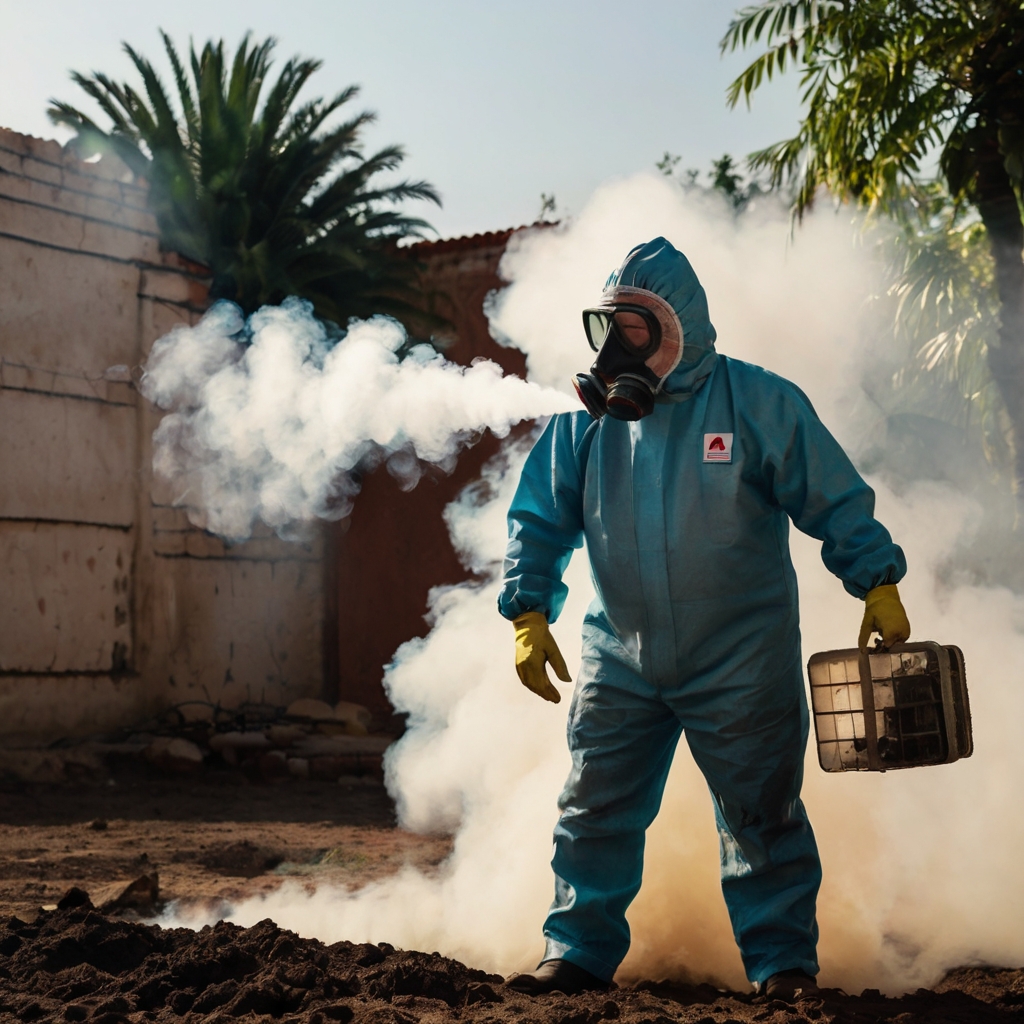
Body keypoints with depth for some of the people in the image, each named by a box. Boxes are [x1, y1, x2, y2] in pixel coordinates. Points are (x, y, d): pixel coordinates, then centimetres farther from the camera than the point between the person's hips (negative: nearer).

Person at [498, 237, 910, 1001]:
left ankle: (784, 960, 20)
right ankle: (581, 952, 20)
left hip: (740, 662, -3)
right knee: (594, 811, 6)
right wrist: (530, 614, -2)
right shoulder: (586, 422, 4)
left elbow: (836, 501, -3)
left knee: (762, 816, 6)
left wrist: (879, 586, -8)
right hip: (620, 661, 4)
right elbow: (540, 522, 8)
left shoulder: (758, 403, -7)